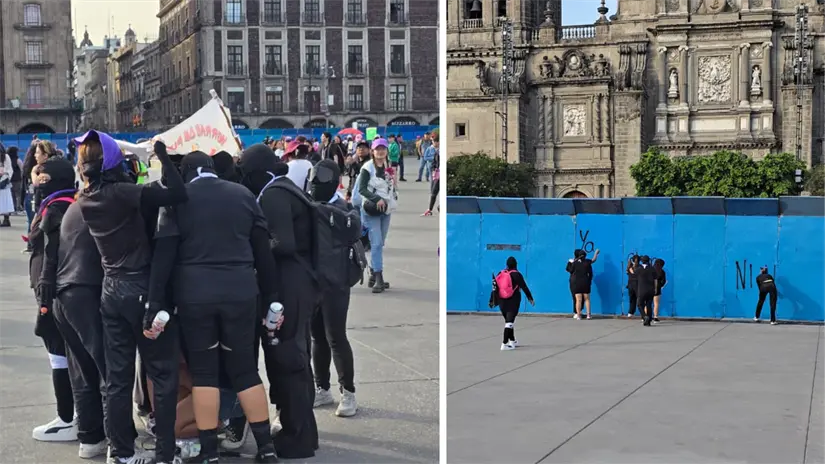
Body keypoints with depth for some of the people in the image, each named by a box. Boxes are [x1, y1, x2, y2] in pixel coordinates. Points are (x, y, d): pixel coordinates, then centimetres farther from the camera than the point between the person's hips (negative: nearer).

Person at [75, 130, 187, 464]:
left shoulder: (85, 200, 3)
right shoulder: (122, 193, -18)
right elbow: (178, 194, -25)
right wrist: (162, 156, -14)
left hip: (112, 291, 7)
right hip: (143, 288, -7)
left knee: (118, 376, 11)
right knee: (163, 374, 1)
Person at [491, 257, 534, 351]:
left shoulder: (500, 274, 5)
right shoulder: (516, 275, -10)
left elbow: (495, 288, 6)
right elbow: (524, 287, -8)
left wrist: (492, 300, 11)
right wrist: (530, 298, 0)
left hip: (502, 301, 6)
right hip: (513, 301, -6)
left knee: (508, 320, 20)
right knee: (510, 320, -7)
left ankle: (512, 340, 33)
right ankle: (505, 343, -16)